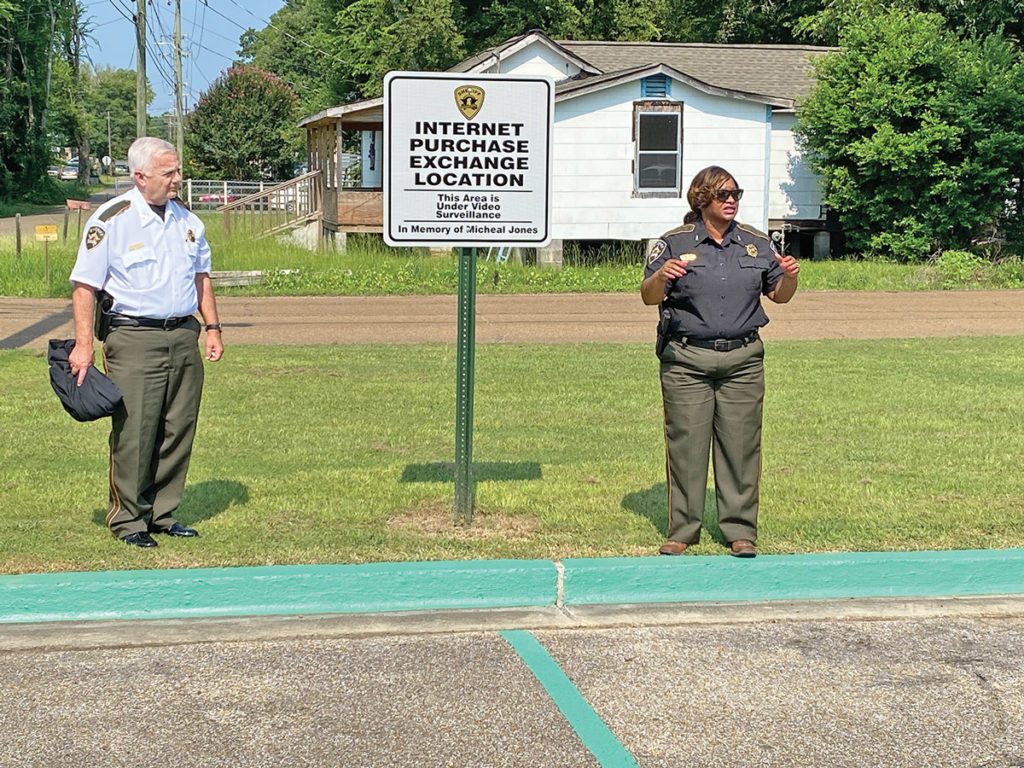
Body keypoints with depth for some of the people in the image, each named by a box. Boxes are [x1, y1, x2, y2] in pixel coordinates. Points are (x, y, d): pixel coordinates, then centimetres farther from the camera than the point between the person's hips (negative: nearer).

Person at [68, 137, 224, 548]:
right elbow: (84, 285, -7)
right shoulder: (111, 220, -7)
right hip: (133, 338, -5)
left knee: (178, 430, 8)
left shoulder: (187, 219, 11)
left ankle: (162, 512, 20)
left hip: (184, 336, 6)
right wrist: (84, 344, -13)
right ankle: (127, 519, 9)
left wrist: (212, 327, 15)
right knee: (133, 433, -3)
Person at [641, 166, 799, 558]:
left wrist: (789, 276, -6)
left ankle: (740, 530, 13)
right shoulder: (675, 243, 2)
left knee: (740, 444, 3)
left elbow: (779, 295, 16)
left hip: (743, 360, 2)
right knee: (686, 444, 0)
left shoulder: (756, 244, 12)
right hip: (686, 360, -2)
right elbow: (648, 297, -4)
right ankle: (682, 530, 11)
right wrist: (662, 275, -25)